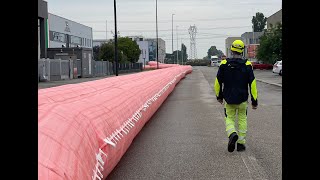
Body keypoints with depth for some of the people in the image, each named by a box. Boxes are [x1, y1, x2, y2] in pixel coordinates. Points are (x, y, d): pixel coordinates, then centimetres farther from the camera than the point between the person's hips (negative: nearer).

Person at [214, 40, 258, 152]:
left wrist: (219, 96, 15)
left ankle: (232, 134, -16)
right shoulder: (247, 65, -6)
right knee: (242, 120, 15)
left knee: (229, 118, 13)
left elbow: (218, 82, 1)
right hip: (243, 99, 0)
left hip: (228, 99, 0)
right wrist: (254, 100, -1)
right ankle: (241, 143, 15)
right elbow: (252, 84, -7)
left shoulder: (224, 64, -4)